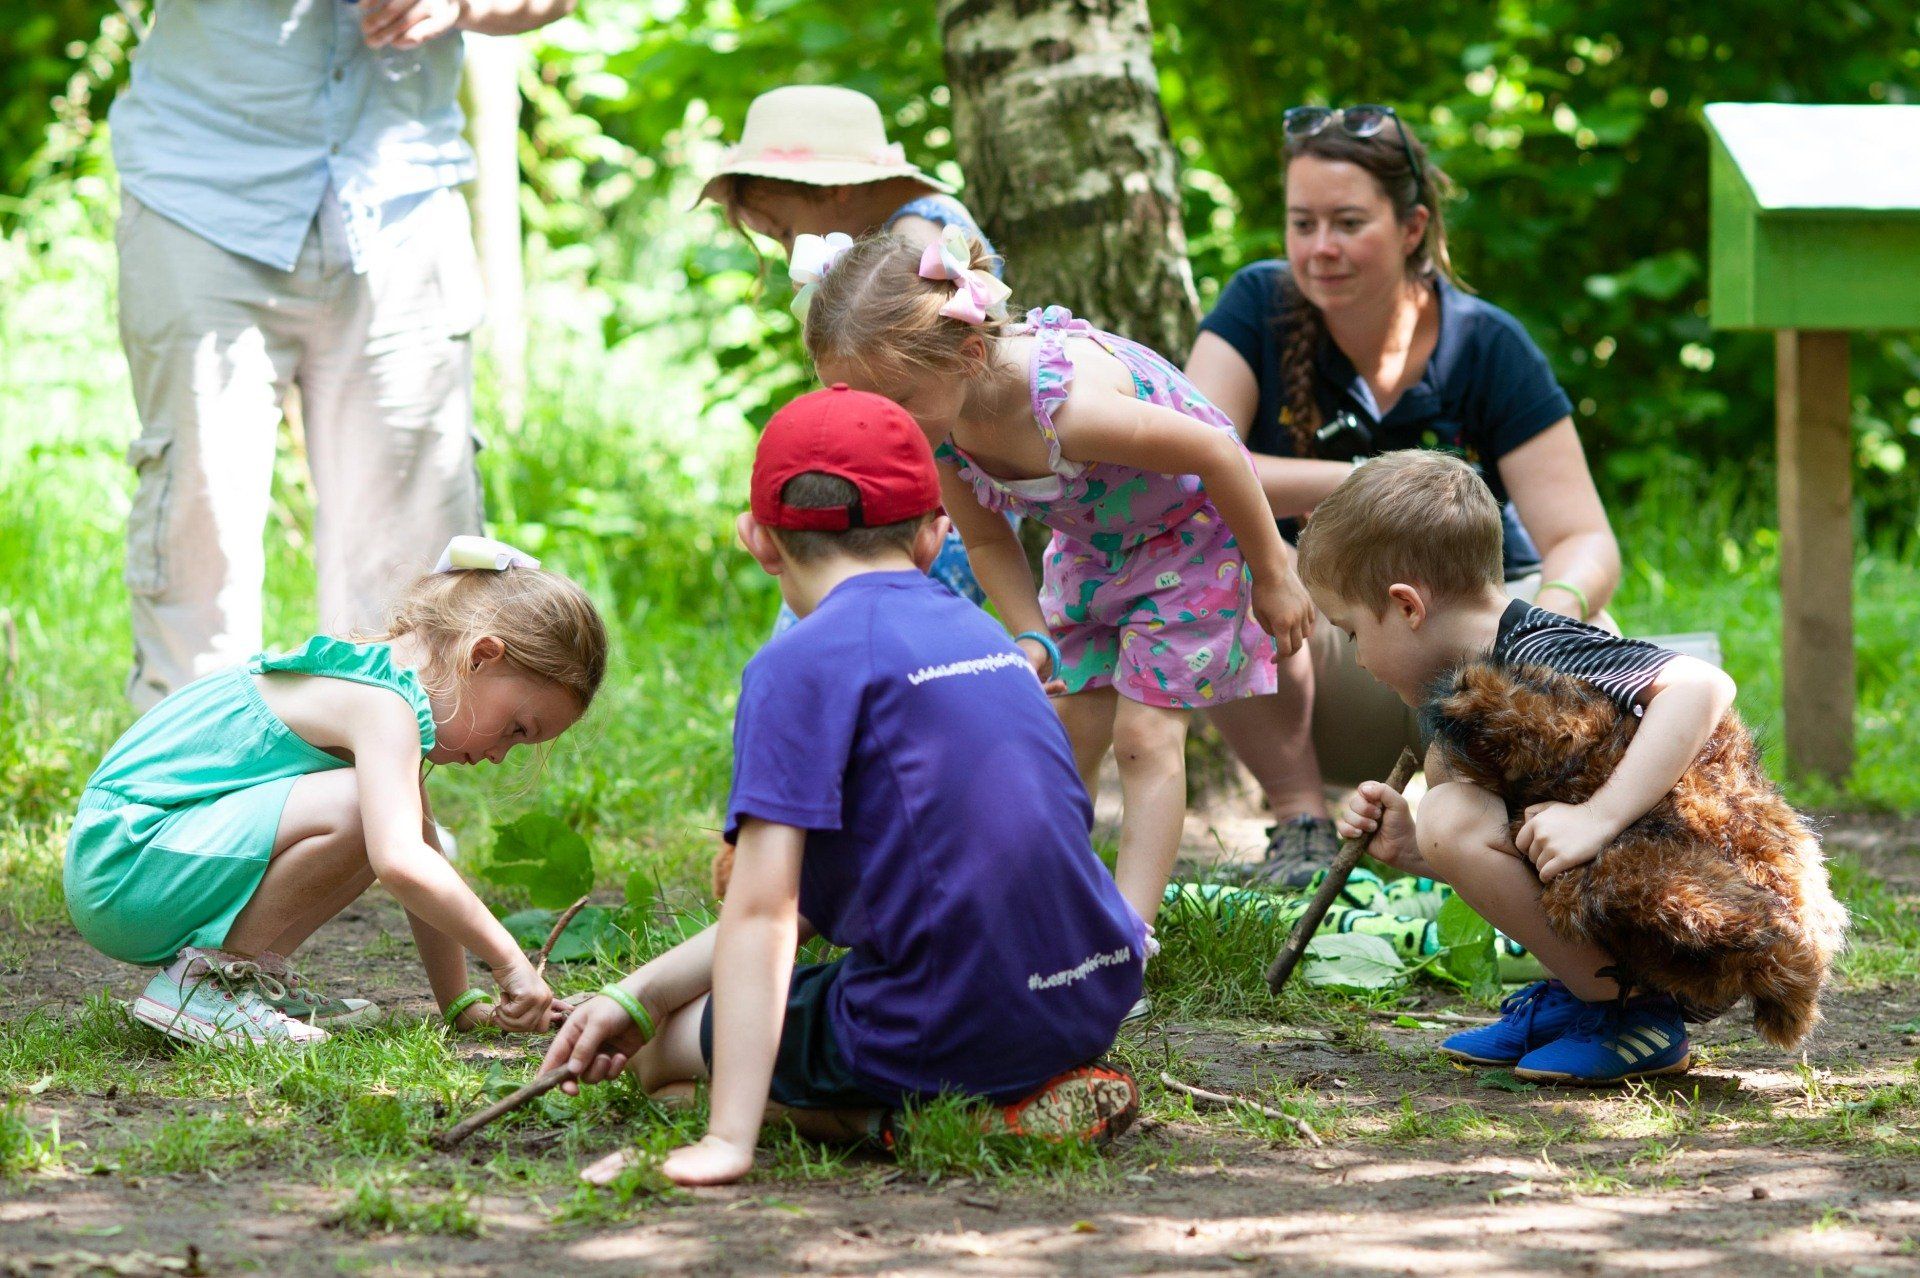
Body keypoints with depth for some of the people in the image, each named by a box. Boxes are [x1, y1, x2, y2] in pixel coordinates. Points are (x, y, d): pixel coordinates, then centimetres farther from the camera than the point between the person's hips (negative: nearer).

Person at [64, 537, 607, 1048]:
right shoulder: (383, 707, -17)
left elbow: (421, 860, 20)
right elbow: (402, 866, -31)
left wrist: (461, 1003, 19)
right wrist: (510, 963, -23)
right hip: (124, 869, -10)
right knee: (357, 811, -26)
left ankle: (255, 970, 8)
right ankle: (203, 979, -16)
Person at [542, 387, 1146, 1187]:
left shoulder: (802, 664, -9)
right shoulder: (983, 636, 15)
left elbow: (762, 910, -17)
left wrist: (728, 1141, -21)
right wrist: (639, 993, 14)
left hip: (942, 1031, -7)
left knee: (664, 1053, 17)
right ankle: (1042, 1092, 10)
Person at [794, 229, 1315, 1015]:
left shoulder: (1070, 404, -45)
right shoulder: (934, 421, -23)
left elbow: (1217, 452, -31)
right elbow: (987, 542, -5)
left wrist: (1272, 574, -17)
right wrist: (1033, 641, -21)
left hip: (1191, 535, -6)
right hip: (1089, 545, 6)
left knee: (1145, 735, -10)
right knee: (1065, 733, 5)